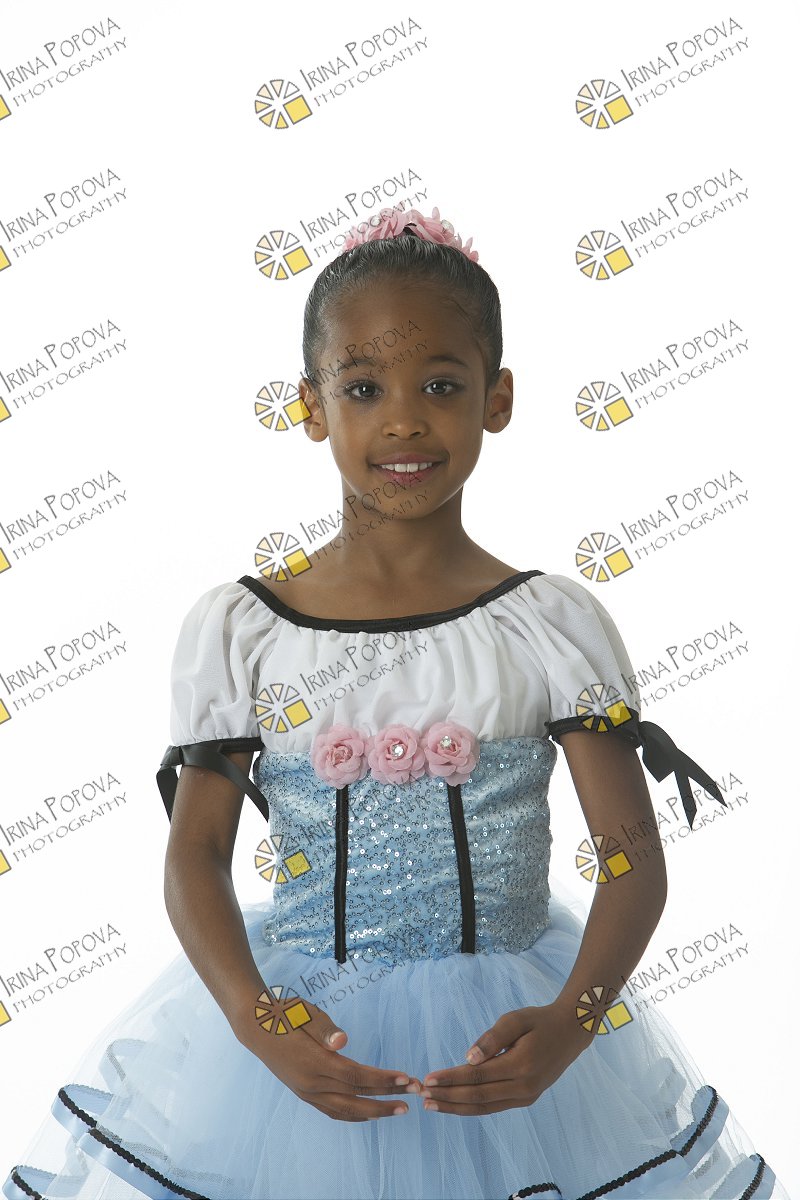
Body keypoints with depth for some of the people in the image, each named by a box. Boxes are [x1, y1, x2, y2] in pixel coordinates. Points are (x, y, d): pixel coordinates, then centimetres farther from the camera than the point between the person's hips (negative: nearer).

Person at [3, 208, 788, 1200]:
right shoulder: (238, 628, -7)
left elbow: (634, 857, -8)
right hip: (298, 1031, 1)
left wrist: (569, 1025, -23)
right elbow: (195, 854, -5)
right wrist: (258, 1021, -20)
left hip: (507, 1047, 0)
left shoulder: (554, 625, -8)